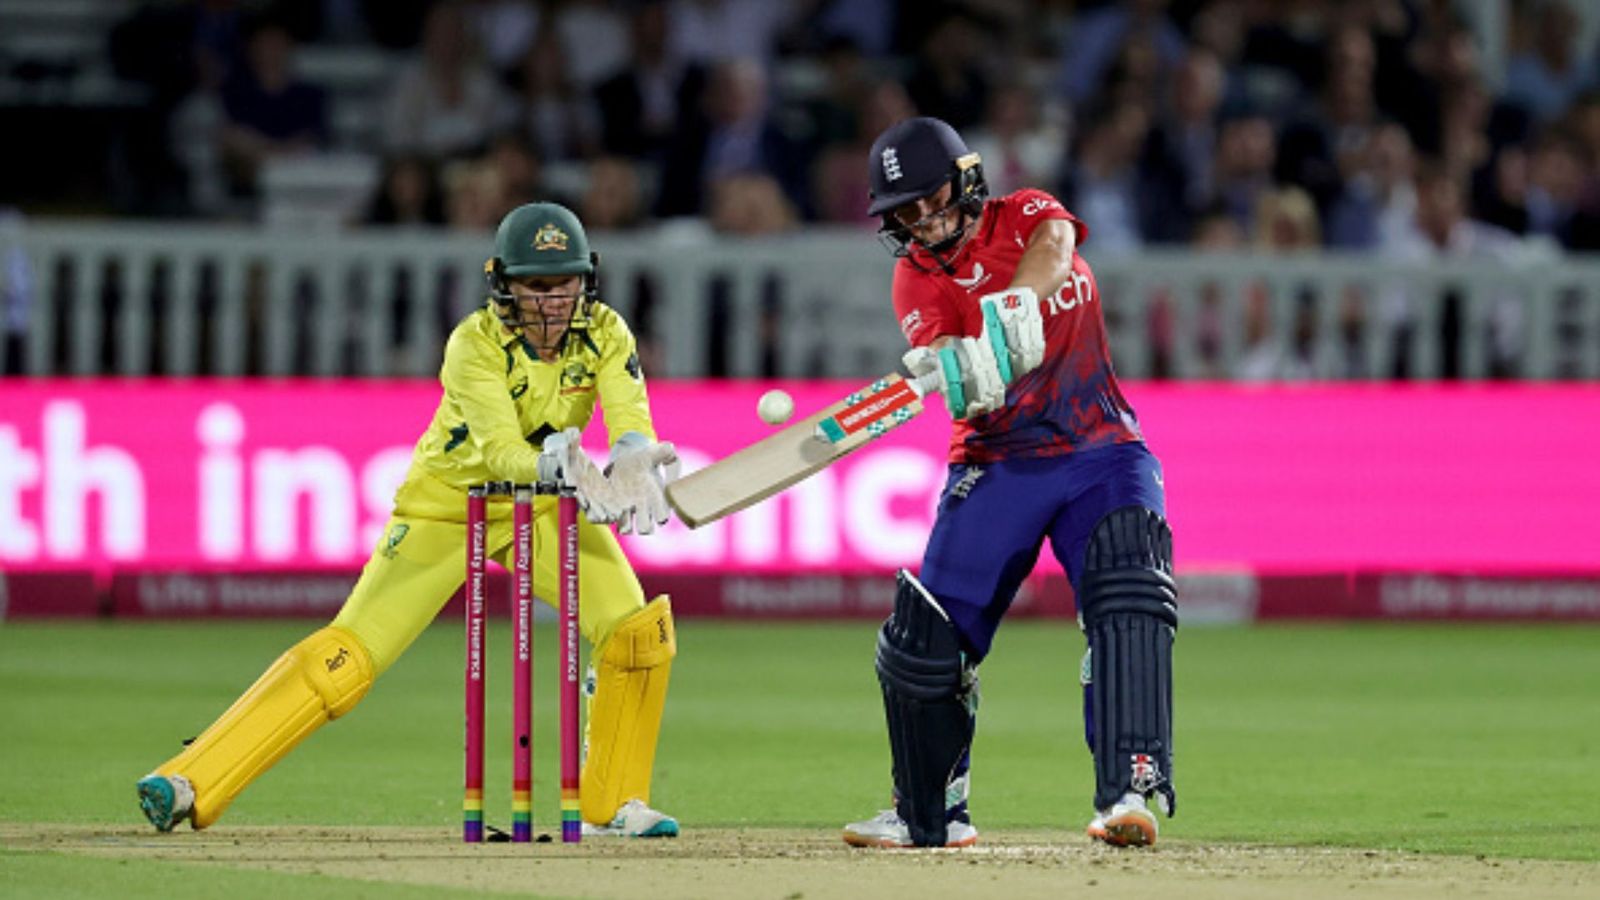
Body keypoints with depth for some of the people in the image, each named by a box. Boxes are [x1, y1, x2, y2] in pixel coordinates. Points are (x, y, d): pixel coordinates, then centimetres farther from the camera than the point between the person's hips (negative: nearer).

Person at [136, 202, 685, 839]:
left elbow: (633, 422, -29)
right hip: (449, 505, -4)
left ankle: (613, 804, 5)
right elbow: (499, 450, -37)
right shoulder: (475, 344, -25)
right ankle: (191, 785, -17)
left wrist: (633, 464, -53)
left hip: (543, 505, 4)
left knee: (640, 631, -14)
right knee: (345, 657, -16)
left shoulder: (604, 333, -14)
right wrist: (565, 468, -57)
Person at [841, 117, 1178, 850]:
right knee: (925, 636, -2)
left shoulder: (1025, 215, 0)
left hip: (1101, 453, -2)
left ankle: (1130, 792, -30)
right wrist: (957, 370, -45)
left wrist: (1008, 307, -46)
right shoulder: (917, 276, 0)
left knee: (1128, 602, -24)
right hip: (995, 464, 2)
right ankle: (931, 813, 18)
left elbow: (1053, 247, -26)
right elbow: (942, 357, -20)